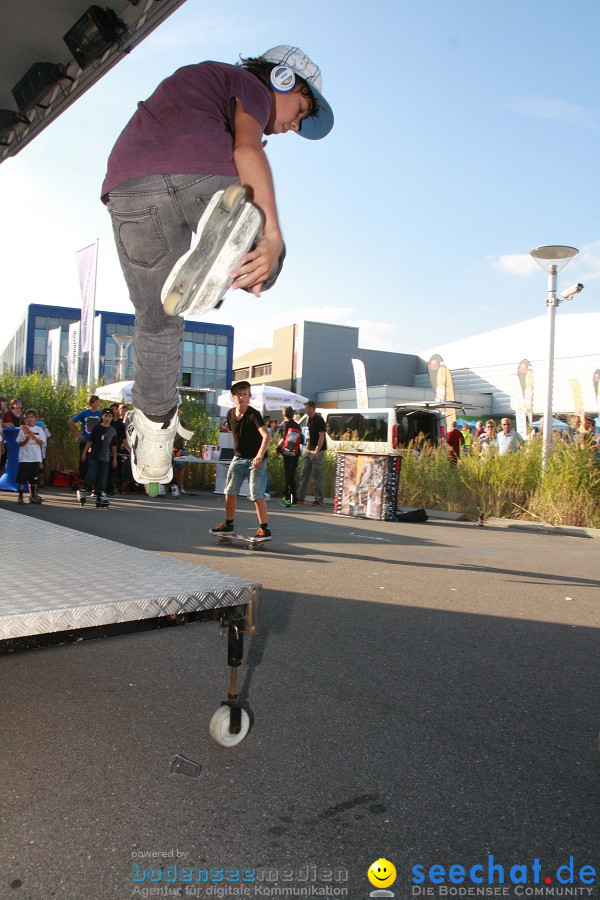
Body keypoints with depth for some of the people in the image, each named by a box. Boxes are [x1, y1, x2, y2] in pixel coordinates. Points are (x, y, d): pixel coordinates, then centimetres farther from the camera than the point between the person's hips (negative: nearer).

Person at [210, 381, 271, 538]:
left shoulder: (253, 414, -18)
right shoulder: (231, 414, 2)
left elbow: (266, 436, -31)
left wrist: (259, 456, -44)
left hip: (255, 460, -7)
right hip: (238, 458, 7)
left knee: (256, 495, -10)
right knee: (230, 492, 11)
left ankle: (264, 528, -1)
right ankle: (228, 524, 26)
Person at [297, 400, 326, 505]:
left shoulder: (319, 420, -13)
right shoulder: (310, 419, 14)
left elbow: (321, 436, -18)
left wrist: (317, 451, -23)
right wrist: (307, 447, 15)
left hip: (316, 451, -9)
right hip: (309, 450, 9)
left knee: (317, 476, -4)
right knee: (304, 475, 10)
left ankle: (319, 500, 2)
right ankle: (300, 498, 15)